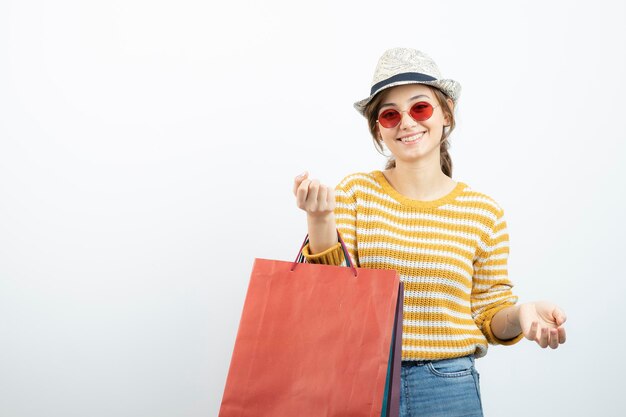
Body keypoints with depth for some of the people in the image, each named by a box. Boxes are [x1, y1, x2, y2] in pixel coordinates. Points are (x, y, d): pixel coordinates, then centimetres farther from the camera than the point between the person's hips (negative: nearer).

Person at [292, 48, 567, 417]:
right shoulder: (356, 191, -2)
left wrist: (520, 313, -16)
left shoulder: (484, 212, -1)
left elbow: (488, 317, 5)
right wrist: (320, 220, -18)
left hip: (448, 387, 1)